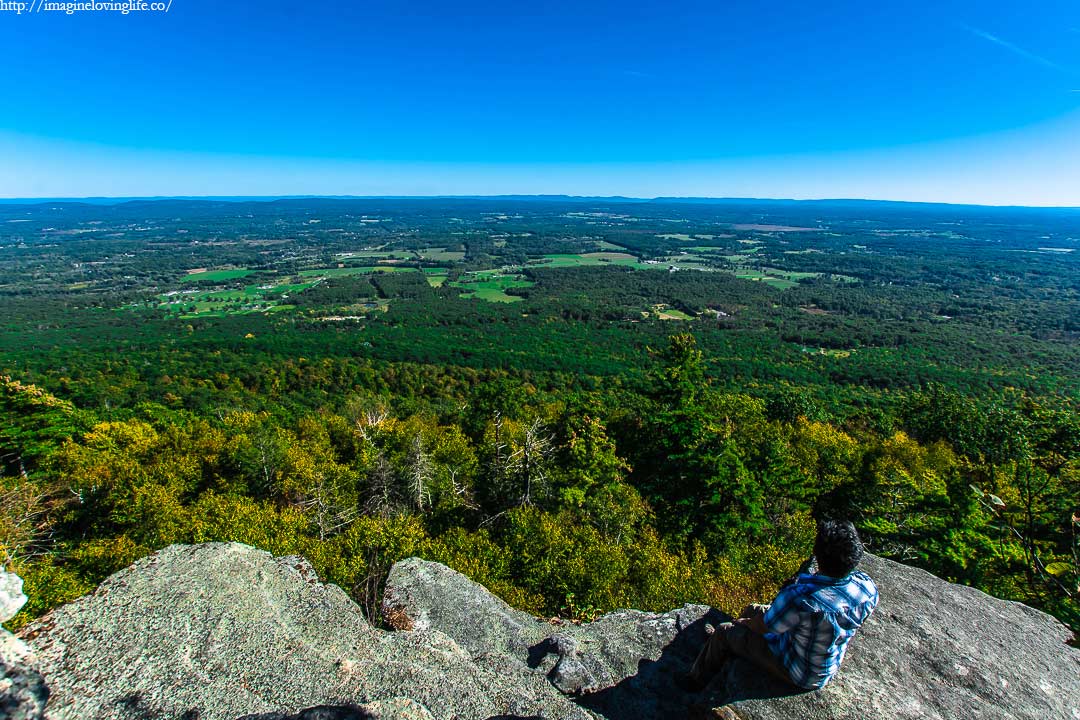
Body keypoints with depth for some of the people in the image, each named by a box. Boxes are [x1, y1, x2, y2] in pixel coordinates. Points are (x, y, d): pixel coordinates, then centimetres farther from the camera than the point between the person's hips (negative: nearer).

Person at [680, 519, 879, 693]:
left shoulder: (801, 597, -43)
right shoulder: (867, 587, -24)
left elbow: (762, 627, -24)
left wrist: (745, 622, 0)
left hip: (797, 674, -7)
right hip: (831, 667, 7)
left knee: (724, 632, 11)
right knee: (752, 609, 22)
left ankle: (696, 682, 36)